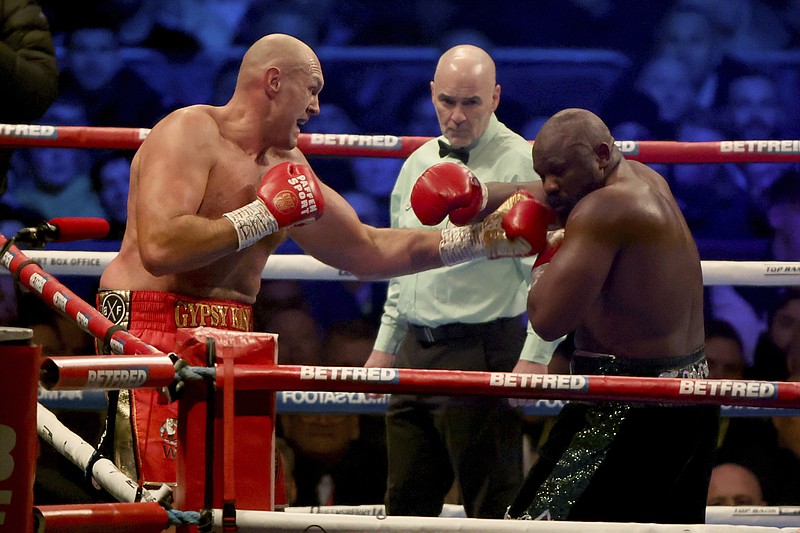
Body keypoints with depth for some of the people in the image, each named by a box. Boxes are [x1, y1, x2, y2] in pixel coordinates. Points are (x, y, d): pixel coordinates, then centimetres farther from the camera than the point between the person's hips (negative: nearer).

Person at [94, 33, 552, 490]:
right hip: (156, 336, -9)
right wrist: (265, 216, -18)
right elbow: (159, 249, -25)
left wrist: (480, 241, 22)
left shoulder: (285, 163, 18)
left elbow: (367, 250, 26)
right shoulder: (190, 133, -10)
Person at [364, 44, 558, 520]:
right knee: (406, 498, 9)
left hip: (482, 353, -7)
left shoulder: (522, 164, -8)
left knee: (495, 507, -5)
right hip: (416, 352, 7)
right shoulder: (419, 163, 15)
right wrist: (386, 345, 20)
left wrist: (534, 359, -19)